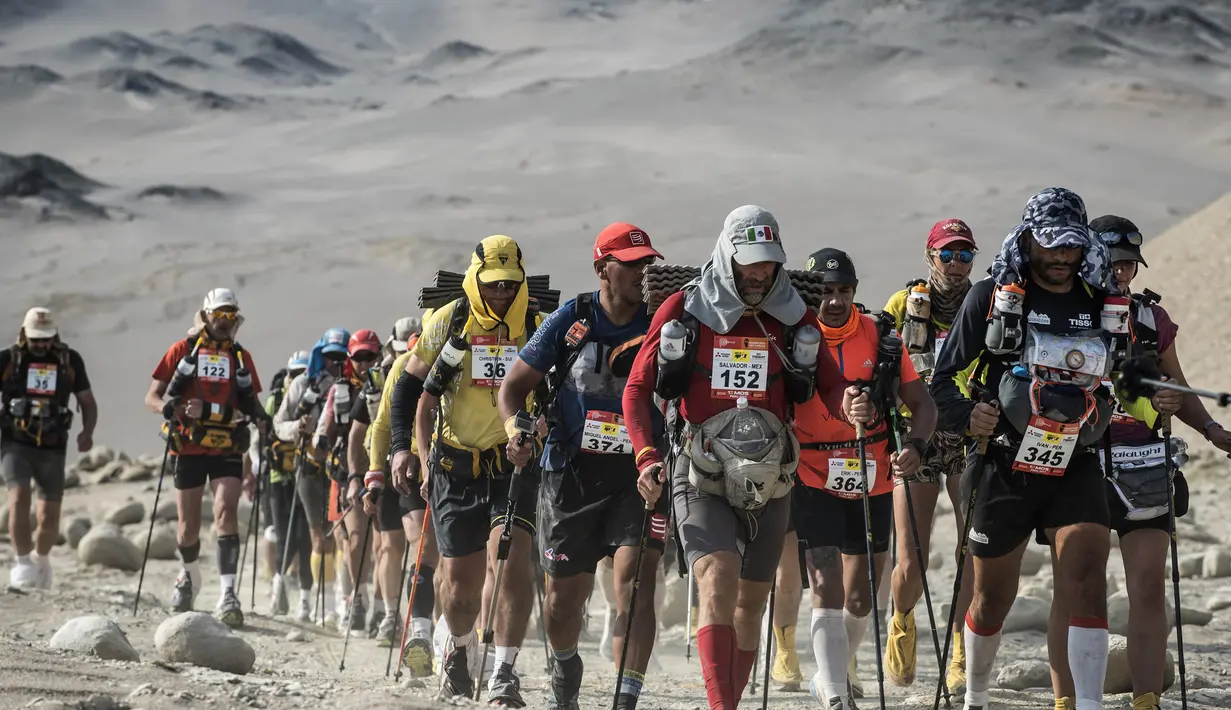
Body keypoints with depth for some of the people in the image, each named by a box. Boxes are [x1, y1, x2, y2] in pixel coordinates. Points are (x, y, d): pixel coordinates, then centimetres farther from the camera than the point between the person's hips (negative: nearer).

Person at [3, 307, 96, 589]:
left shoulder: (70, 360, 4)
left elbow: (87, 401, 10)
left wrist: (87, 431, -9)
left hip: (52, 449, 2)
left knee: (50, 517, 1)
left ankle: (41, 559, 29)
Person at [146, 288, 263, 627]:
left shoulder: (241, 358, 11)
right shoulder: (183, 351, 4)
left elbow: (251, 408, 19)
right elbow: (152, 398, 2)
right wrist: (171, 409, -18)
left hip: (227, 450, 0)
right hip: (188, 450, 0)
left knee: (225, 512, -18)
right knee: (189, 525, 8)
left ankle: (228, 594, -24)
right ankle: (190, 577, 39)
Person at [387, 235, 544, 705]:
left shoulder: (537, 329, 0)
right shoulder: (447, 322, -1)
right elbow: (411, 385, 9)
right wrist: (402, 447, -1)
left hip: (516, 465, -1)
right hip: (456, 467, 1)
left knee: (510, 558, -22)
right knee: (460, 578, 4)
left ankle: (504, 673, -20)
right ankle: (460, 645, 38)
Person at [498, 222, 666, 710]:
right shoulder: (570, 321, 0)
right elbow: (514, 385, 6)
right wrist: (516, 430, -14)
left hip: (639, 473, -1)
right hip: (572, 471, 1)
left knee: (635, 583, -19)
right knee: (563, 597, 9)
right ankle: (565, 668, 41)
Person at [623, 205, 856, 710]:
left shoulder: (794, 318, 5)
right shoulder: (682, 311, -2)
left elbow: (830, 386, 4)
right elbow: (637, 389, 1)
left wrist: (848, 404, -21)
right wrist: (647, 457, -14)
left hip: (767, 480, 3)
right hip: (700, 479, -3)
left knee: (750, 605, 13)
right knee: (718, 581, -23)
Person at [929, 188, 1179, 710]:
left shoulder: (1104, 305, 6)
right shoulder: (992, 297, -4)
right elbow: (943, 381, -2)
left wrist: (1152, 407, -3)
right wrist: (968, 416, -22)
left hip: (1076, 471, 2)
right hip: (1003, 470, -1)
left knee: (1088, 584, -18)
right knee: (993, 599, 11)